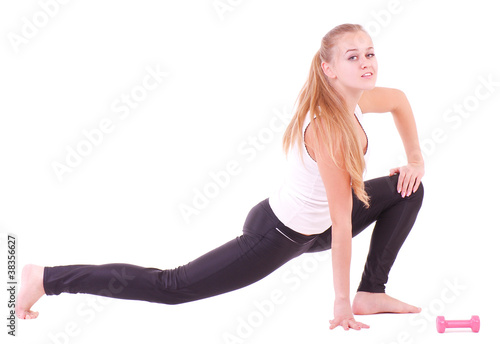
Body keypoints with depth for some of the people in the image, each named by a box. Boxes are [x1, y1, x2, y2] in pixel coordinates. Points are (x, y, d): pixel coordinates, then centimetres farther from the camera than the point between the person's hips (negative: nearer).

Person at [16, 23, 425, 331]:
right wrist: (340, 301, -23)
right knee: (173, 286, -6)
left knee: (408, 190, 10)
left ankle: (372, 293, 17)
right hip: (277, 234, -9)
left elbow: (399, 100, 20)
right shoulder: (327, 127, -32)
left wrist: (416, 158, 14)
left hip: (314, 228, 9)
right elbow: (342, 222, -28)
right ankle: (47, 278, 3)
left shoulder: (351, 100, -7)